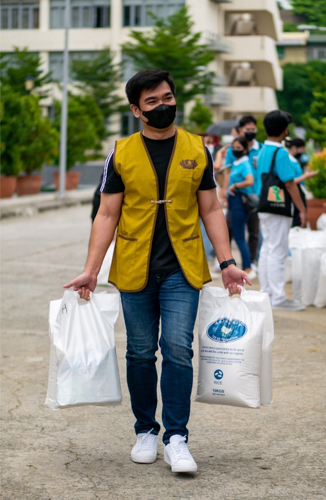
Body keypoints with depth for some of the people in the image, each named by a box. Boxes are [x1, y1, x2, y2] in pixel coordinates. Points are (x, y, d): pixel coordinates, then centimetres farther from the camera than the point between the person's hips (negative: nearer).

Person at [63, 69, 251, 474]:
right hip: (135, 271, 0)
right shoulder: (121, 154, 2)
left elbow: (211, 210, 7)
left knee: (178, 349, -8)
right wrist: (91, 270, -5)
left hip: (182, 270, 0)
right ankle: (146, 432, 23)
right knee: (140, 353, 8)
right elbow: (107, 215, 2)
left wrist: (227, 262, 0)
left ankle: (176, 439, 0)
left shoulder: (197, 150, 4)